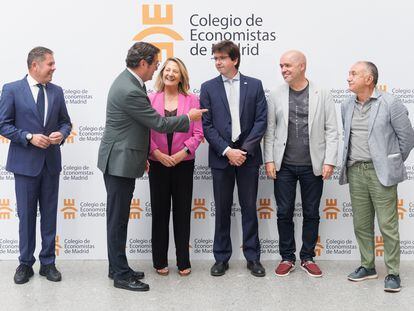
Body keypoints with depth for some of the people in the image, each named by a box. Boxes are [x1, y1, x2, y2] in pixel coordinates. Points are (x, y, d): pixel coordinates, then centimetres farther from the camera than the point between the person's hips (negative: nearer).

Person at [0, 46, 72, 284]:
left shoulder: (56, 91, 6)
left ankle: (48, 263, 20)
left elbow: (66, 122, 12)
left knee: (50, 214, 9)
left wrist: (62, 134, -10)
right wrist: (29, 137, -17)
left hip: (51, 162, 3)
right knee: (26, 215, 6)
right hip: (25, 162, -3)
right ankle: (26, 264, 20)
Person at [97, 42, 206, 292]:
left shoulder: (128, 81, 9)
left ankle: (118, 268, 27)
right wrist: (188, 117, -2)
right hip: (120, 162, -10)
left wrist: (142, 155, 21)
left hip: (122, 160, 10)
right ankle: (121, 275, 10)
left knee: (119, 217, 16)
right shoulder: (130, 91, -23)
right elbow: (159, 123, -18)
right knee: (118, 218, 0)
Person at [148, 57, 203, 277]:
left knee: (182, 211, 7)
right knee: (159, 211, 8)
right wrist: (157, 153, -12)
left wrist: (182, 153, -12)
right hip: (158, 163, 0)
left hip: (183, 163, 0)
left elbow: (198, 133, -2)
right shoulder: (151, 99, 0)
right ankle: (160, 261, 20)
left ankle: (183, 262, 18)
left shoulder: (191, 100, 0)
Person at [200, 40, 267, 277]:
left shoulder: (254, 85, 4)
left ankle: (253, 257, 18)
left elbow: (261, 120, -1)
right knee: (222, 210, 7)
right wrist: (227, 150, -12)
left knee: (249, 208, 7)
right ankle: (221, 258, 18)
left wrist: (245, 149, -11)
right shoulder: (208, 88, 3)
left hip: (248, 155, 0)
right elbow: (207, 125, -2)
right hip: (221, 156, 0)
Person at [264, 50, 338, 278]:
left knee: (311, 214, 9)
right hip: (283, 165, 1)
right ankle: (287, 258, 20)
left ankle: (308, 258, 23)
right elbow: (270, 130, 3)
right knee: (284, 213, 6)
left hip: (313, 166, -1)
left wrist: (329, 161, -8)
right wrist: (269, 160, -3)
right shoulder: (276, 95, 3)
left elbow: (331, 131, -1)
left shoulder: (322, 95, 0)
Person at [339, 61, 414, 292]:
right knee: (361, 224, 12)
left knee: (388, 226, 0)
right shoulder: (347, 106, 8)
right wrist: (350, 161, 14)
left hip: (381, 172, -5)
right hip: (355, 171, 5)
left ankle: (393, 273, 11)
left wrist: (393, 163, 7)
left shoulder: (390, 103, -8)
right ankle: (368, 266, 26)